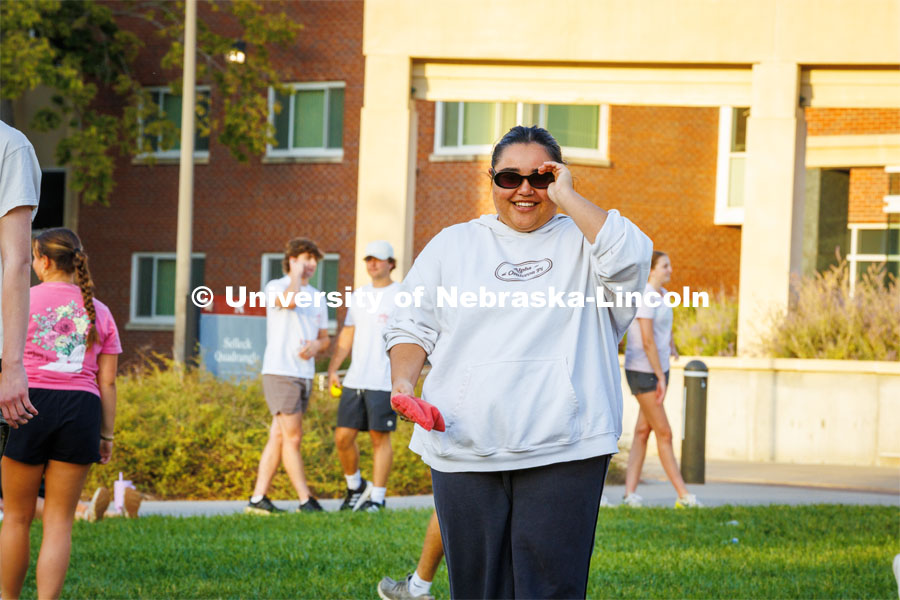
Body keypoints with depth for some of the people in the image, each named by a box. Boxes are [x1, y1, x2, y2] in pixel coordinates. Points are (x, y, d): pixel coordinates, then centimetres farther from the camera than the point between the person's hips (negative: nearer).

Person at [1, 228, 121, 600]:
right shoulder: (98, 312, 11)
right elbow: (107, 381, 8)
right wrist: (107, 434, 13)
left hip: (31, 403, -2)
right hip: (81, 409, 2)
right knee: (59, 522, 4)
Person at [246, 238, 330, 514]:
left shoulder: (316, 297, 18)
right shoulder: (275, 287, -1)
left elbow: (325, 338, 21)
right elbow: (289, 301, -25)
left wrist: (316, 345, -3)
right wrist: (296, 275, -8)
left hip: (305, 374, 7)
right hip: (279, 371, -7)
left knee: (279, 438, 6)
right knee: (292, 437, -9)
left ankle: (258, 498, 7)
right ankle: (306, 501, -10)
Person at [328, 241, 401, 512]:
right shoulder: (359, 296, 17)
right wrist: (332, 369, 11)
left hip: (384, 383, -5)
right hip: (354, 380, 5)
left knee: (380, 438, -2)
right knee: (343, 437, 3)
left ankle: (377, 497, 6)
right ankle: (355, 487, 23)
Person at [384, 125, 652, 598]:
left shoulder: (582, 240, 12)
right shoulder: (452, 245, 19)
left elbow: (628, 258, -11)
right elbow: (411, 325, 18)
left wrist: (565, 197, -3)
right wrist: (403, 382, -2)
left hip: (563, 450, -2)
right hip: (465, 449, 2)